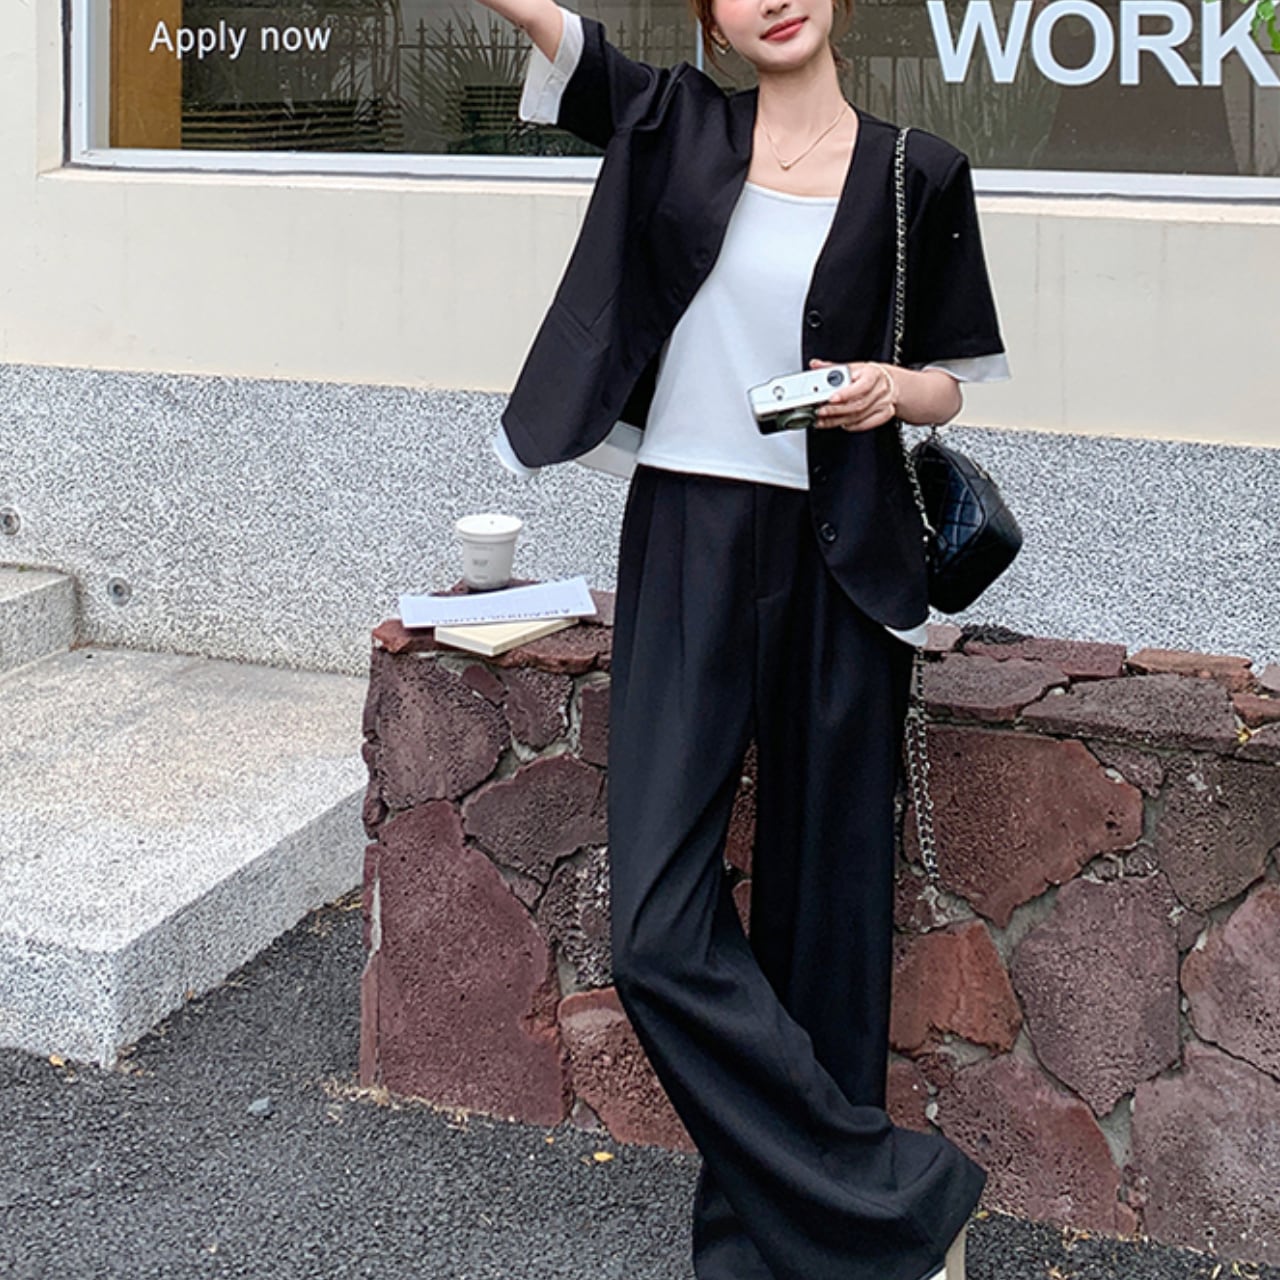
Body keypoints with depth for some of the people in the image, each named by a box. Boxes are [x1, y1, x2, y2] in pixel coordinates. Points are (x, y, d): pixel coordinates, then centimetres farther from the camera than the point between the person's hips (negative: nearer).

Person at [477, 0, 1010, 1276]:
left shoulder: (917, 173, 5)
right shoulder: (675, 122, 7)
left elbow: (952, 380, 13)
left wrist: (895, 389, -9)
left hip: (840, 573, 0)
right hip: (686, 549, 0)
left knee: (821, 914, 5)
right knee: (659, 927, -9)